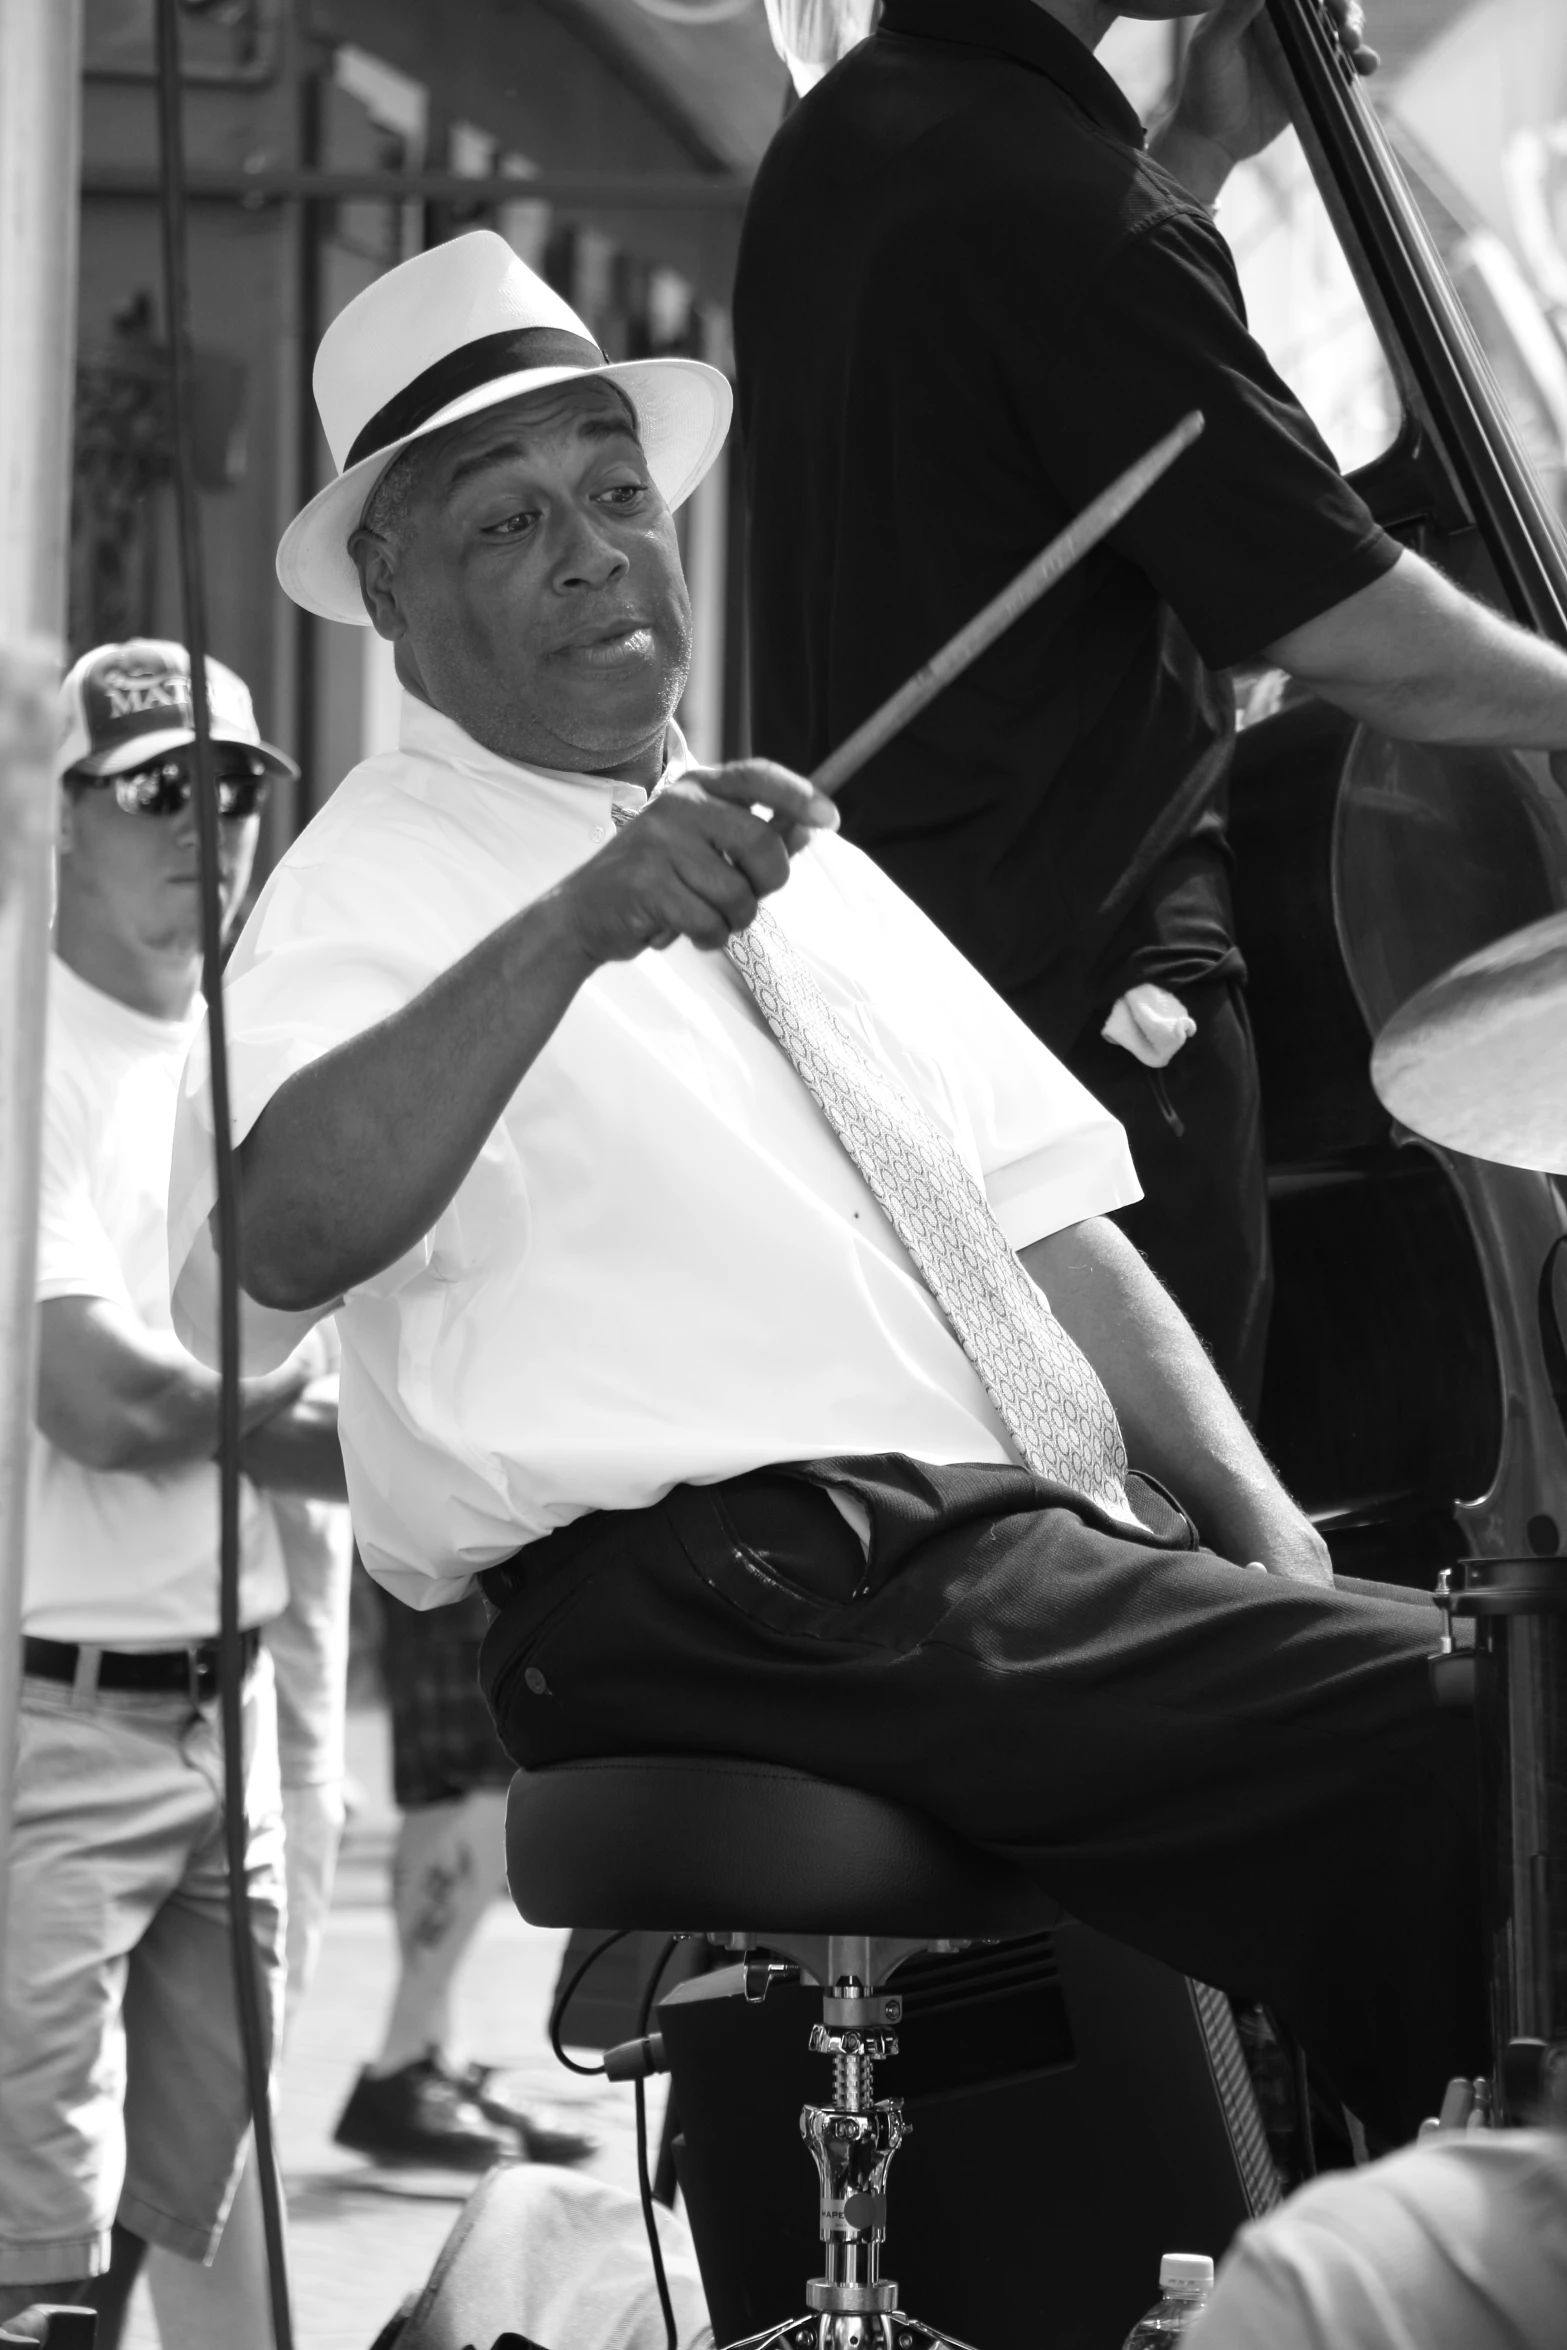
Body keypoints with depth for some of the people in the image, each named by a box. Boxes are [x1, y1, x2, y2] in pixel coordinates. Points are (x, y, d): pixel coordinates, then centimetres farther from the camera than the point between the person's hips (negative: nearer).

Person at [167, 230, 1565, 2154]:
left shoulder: (792, 857, 25)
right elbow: (281, 1244, -22)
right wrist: (573, 930, -34)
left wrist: (1265, 1540, 7)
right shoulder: (376, 895, -1)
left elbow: (1045, 1222, 22)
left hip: (1049, 1549, 8)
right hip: (729, 1606, -8)